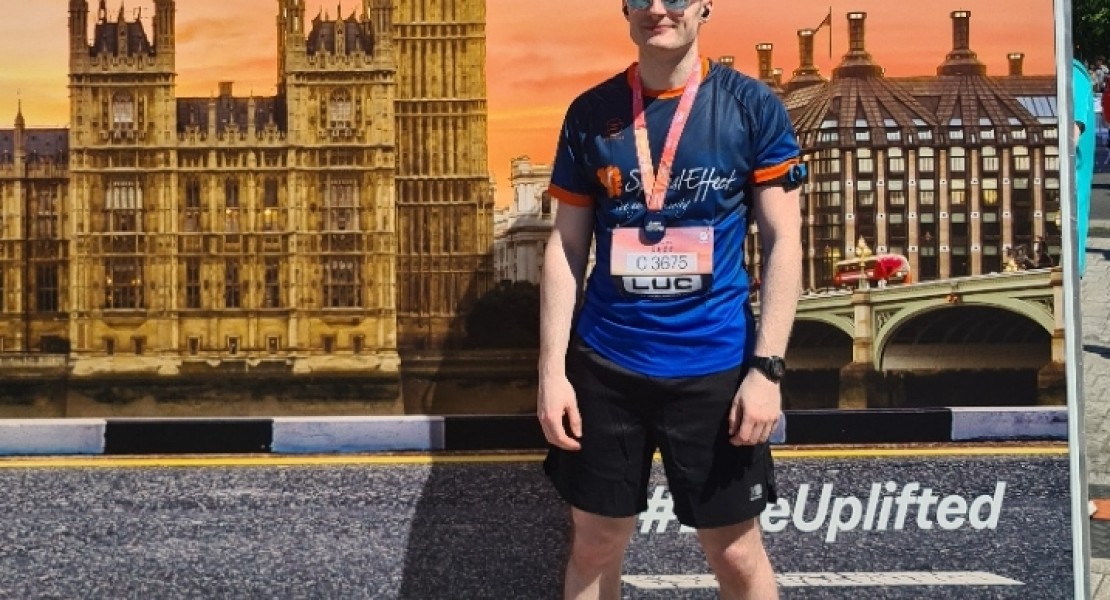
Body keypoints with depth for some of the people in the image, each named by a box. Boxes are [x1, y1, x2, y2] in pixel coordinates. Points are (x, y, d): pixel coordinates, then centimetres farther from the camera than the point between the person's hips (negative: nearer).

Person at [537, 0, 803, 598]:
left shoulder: (752, 105, -3)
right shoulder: (590, 113, 3)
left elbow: (782, 242, -4)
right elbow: (565, 247, 6)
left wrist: (767, 368, -11)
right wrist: (552, 369, -1)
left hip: (715, 366, -2)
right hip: (604, 364, 2)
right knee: (593, 544, 12)